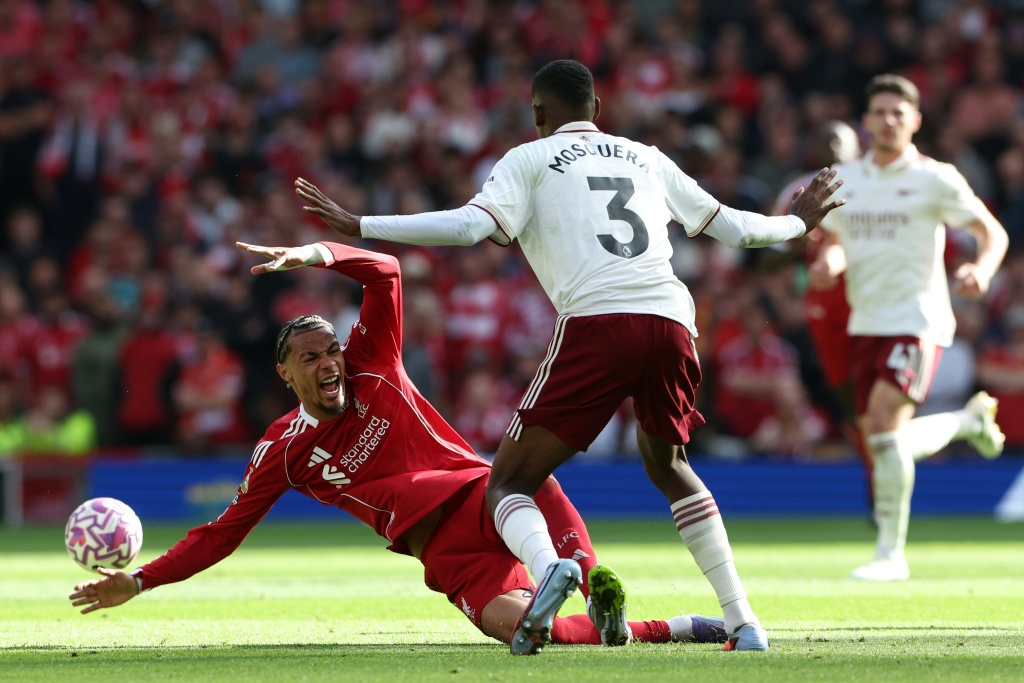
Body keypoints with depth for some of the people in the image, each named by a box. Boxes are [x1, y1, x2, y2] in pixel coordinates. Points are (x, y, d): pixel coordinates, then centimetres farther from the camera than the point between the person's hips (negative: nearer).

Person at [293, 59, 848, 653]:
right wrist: (796, 225, 52)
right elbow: (729, 225, 32)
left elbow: (472, 225, -2)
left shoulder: (530, 159, 15)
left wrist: (358, 226, 1)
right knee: (666, 464, 31)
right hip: (671, 320, 4)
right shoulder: (646, 158, 27)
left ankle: (547, 565, -33)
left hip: (595, 323, -4)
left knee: (509, 482, 3)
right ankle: (743, 621, 21)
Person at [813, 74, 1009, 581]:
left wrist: (982, 269, -23)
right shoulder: (846, 180, 11)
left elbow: (993, 233, -1)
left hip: (918, 319, -6)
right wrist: (829, 260, -5)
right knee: (880, 443, 8)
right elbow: (835, 244, 20)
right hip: (866, 323, 6)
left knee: (885, 423, -21)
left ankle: (891, 553, -14)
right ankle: (970, 420, 37)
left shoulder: (933, 179, -4)